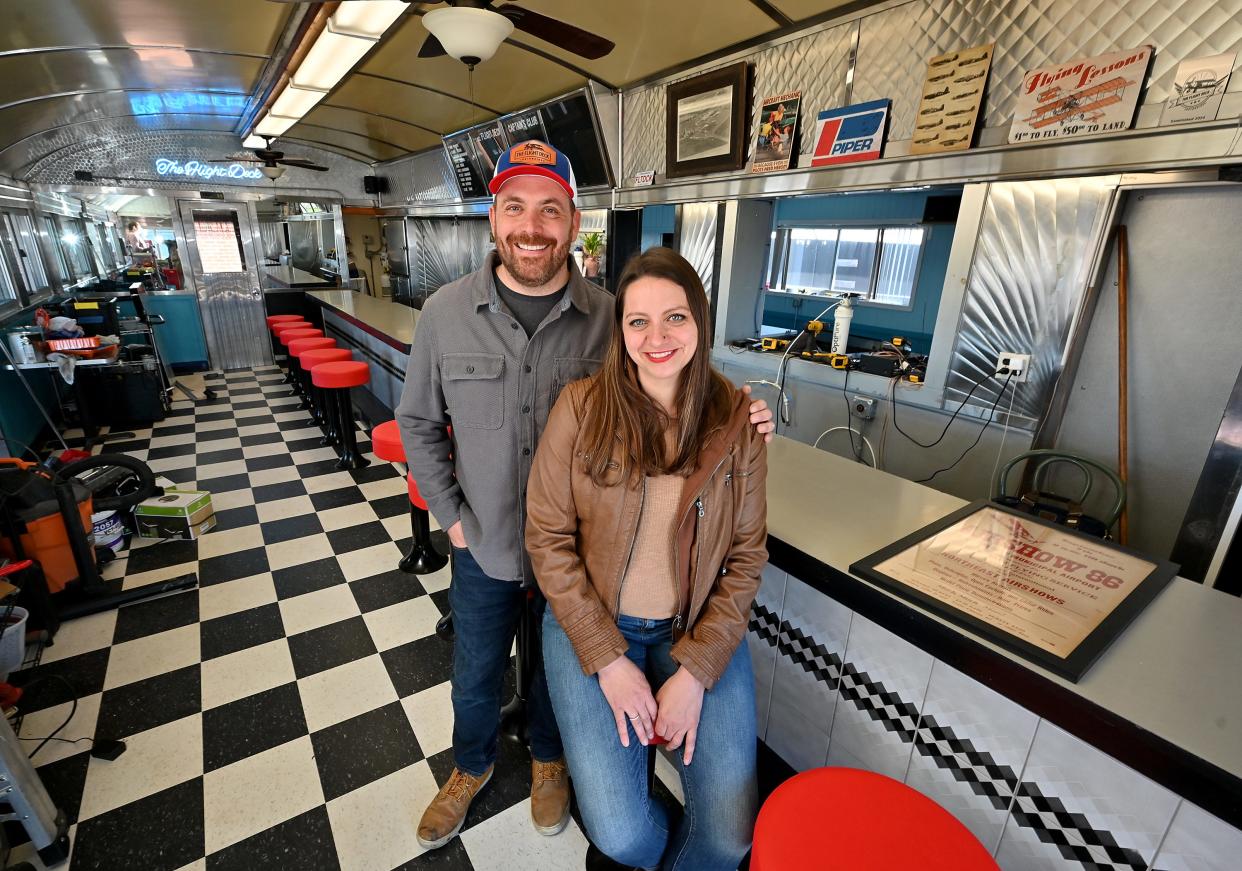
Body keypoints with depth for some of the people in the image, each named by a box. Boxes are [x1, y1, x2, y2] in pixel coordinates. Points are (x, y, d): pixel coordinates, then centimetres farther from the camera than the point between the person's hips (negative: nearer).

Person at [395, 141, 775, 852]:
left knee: (557, 671, 25)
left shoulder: (609, 318, -14)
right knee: (476, 678, 25)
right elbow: (420, 422, 2)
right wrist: (451, 514, -2)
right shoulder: (446, 312, -10)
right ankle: (472, 766, 59)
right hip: (484, 547, 2)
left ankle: (549, 759, 59)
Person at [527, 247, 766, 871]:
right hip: (590, 622, -1)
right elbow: (547, 537, -8)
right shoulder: (581, 407, -13)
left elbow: (746, 557, -3)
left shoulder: (737, 420, -8)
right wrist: (606, 658, -12)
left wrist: (696, 669, -10)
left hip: (700, 629, 2)